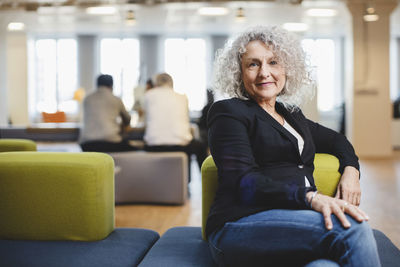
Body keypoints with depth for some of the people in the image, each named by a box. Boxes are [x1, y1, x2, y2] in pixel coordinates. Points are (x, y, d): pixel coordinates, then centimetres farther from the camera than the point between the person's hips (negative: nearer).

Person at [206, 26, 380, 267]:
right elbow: (243, 182, -9)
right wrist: (310, 197, -23)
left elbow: (336, 140, 41)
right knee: (351, 228, -31)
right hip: (243, 226, -5)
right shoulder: (228, 112, 5)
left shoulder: (291, 114, 26)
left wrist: (351, 170, 16)